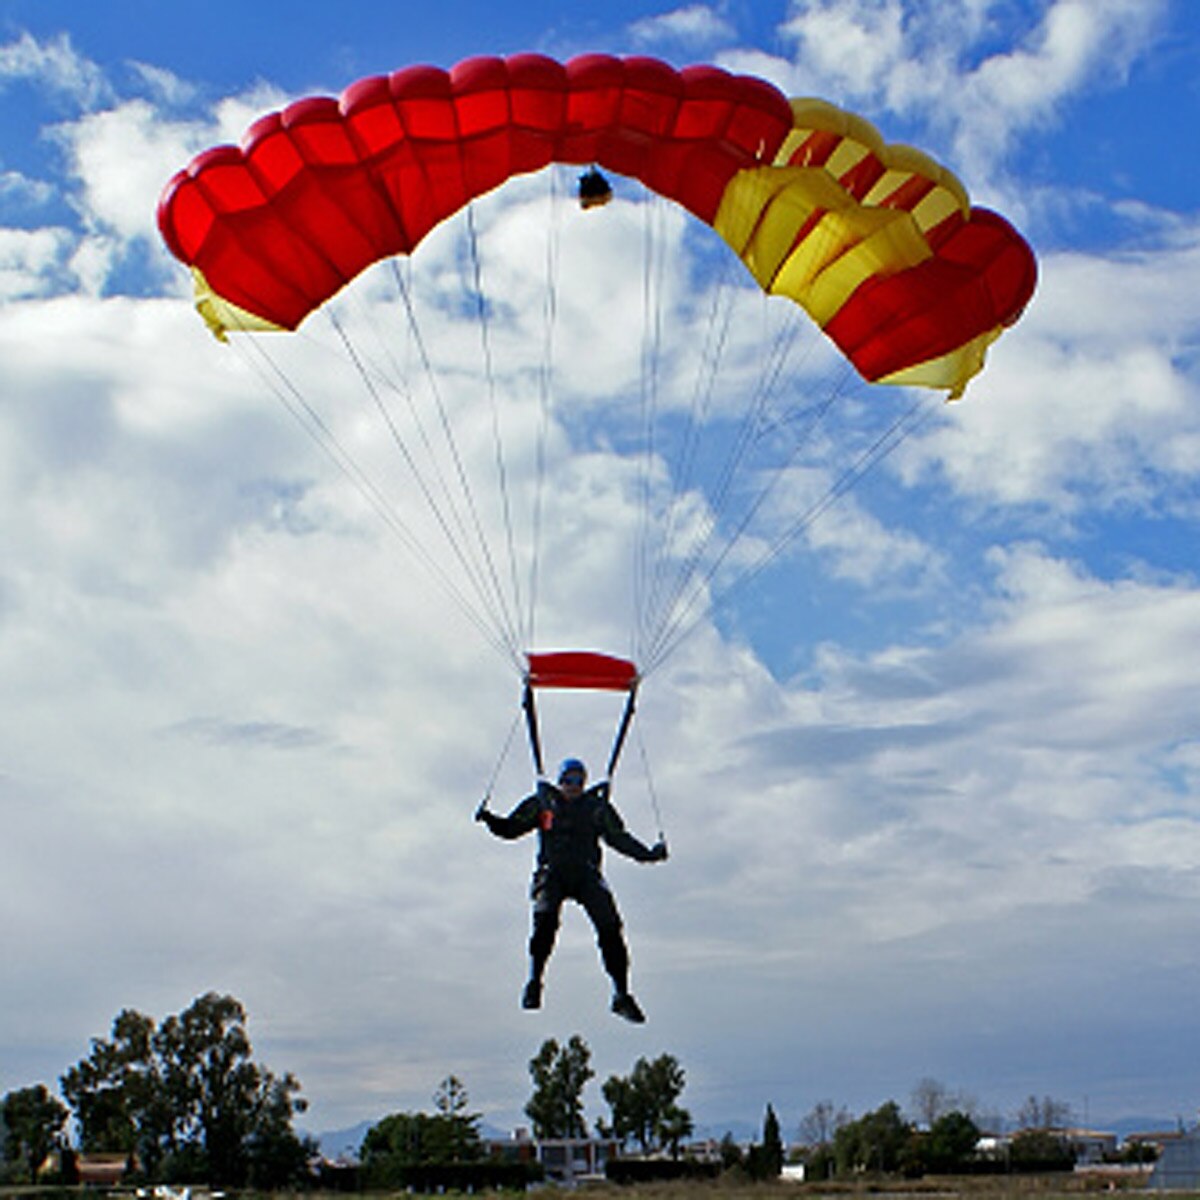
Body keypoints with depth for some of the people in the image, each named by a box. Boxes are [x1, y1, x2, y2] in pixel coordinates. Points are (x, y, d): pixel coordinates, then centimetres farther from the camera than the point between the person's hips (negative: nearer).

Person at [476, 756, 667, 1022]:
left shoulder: (598, 808, 12)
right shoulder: (542, 803, 9)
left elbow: (620, 838, 15)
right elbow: (511, 829, 10)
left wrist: (647, 854, 3)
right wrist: (489, 819, -8)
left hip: (586, 874, 1)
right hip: (552, 873, -1)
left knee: (610, 926, -13)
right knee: (545, 919, -29)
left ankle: (621, 994, -6)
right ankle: (534, 982, -19)